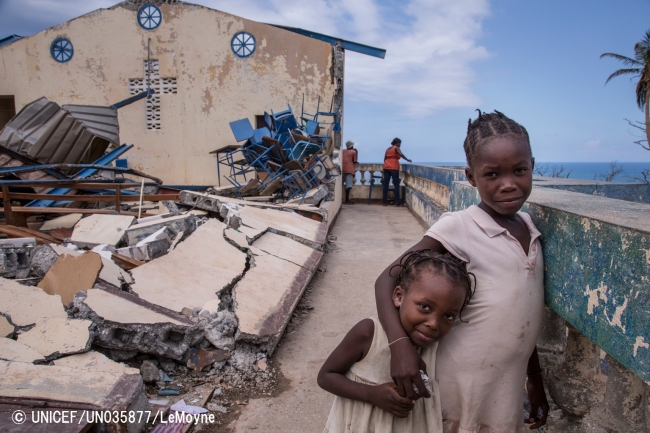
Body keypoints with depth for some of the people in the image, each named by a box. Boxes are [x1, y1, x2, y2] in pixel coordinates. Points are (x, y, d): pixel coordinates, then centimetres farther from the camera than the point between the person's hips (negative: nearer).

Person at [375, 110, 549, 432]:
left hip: (509, 388, 6)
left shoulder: (530, 228, 2)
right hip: (462, 387, -5)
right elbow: (387, 280, -18)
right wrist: (400, 344, -33)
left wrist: (535, 378, 17)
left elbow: (523, 313, 12)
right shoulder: (458, 228, -17)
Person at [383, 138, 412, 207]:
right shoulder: (396, 148, -1)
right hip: (394, 168, -6)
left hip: (386, 167, 6)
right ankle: (397, 202, -6)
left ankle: (385, 202, 4)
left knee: (385, 185, 5)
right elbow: (401, 154, -20)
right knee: (396, 185, -3)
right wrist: (407, 159, -14)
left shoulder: (388, 149, 19)